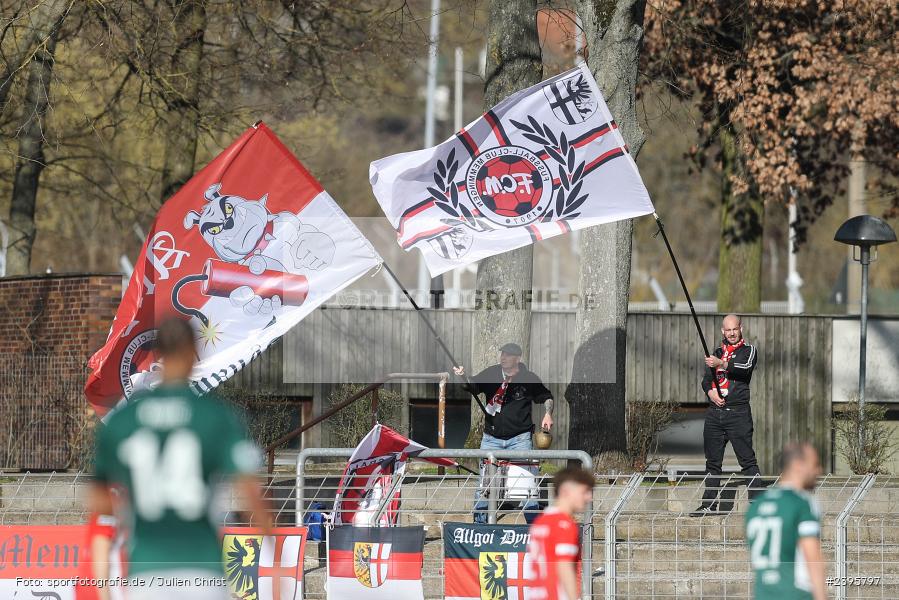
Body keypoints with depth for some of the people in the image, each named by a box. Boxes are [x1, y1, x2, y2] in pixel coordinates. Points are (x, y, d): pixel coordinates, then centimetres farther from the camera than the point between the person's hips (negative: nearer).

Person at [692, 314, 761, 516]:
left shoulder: (748, 350, 3)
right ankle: (709, 504, 13)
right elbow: (706, 379, 14)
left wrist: (721, 364, -33)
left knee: (747, 459, -9)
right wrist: (711, 392, -8)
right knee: (712, 461, 8)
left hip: (738, 412, -5)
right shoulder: (717, 353, 20)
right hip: (714, 412, 5)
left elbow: (745, 369, -18)